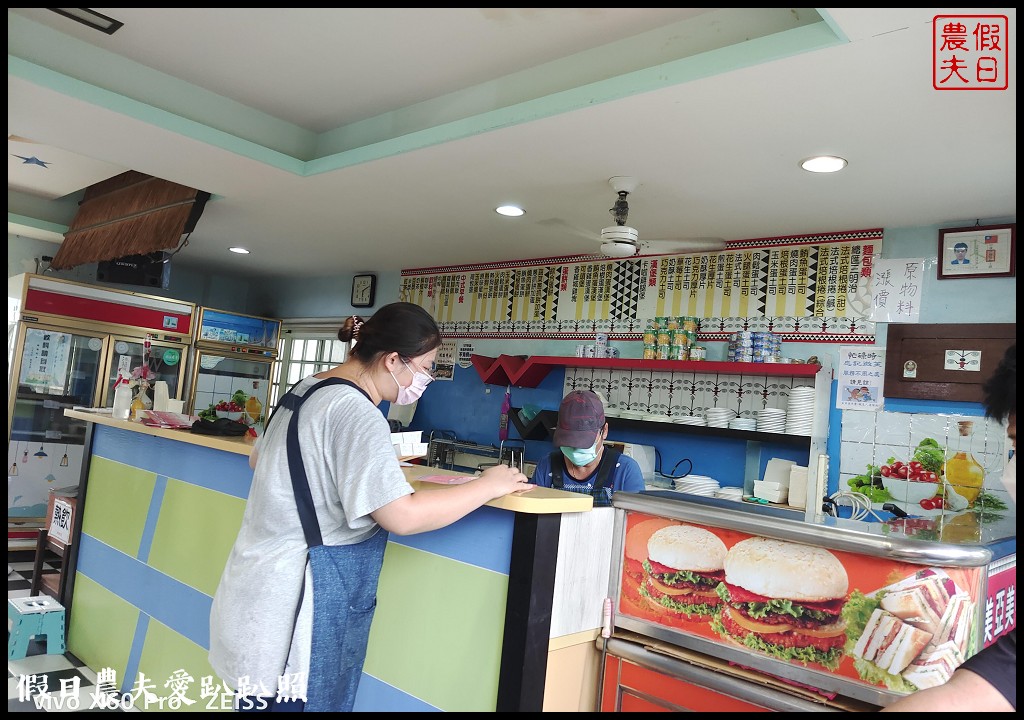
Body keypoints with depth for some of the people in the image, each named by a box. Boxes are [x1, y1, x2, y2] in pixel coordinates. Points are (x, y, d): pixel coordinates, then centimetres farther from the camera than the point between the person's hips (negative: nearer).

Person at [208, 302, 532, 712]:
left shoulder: (306, 389, 9)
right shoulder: (356, 413, -21)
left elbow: (259, 459, 25)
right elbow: (403, 517, -26)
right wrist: (489, 486, -15)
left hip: (265, 584, 10)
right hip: (297, 599, -10)